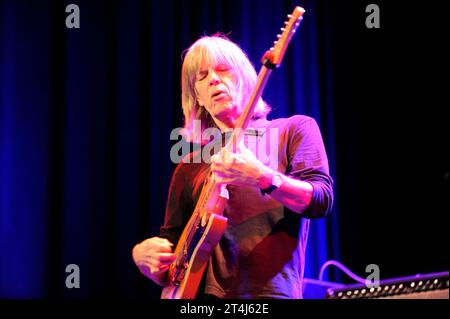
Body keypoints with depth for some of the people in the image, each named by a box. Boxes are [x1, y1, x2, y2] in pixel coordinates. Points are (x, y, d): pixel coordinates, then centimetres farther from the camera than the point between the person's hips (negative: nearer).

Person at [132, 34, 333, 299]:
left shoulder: (294, 129, 13)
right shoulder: (190, 167, 21)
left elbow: (322, 201, -2)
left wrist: (263, 177, -18)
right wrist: (143, 255, 0)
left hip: (273, 292, -4)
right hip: (206, 292, 4)